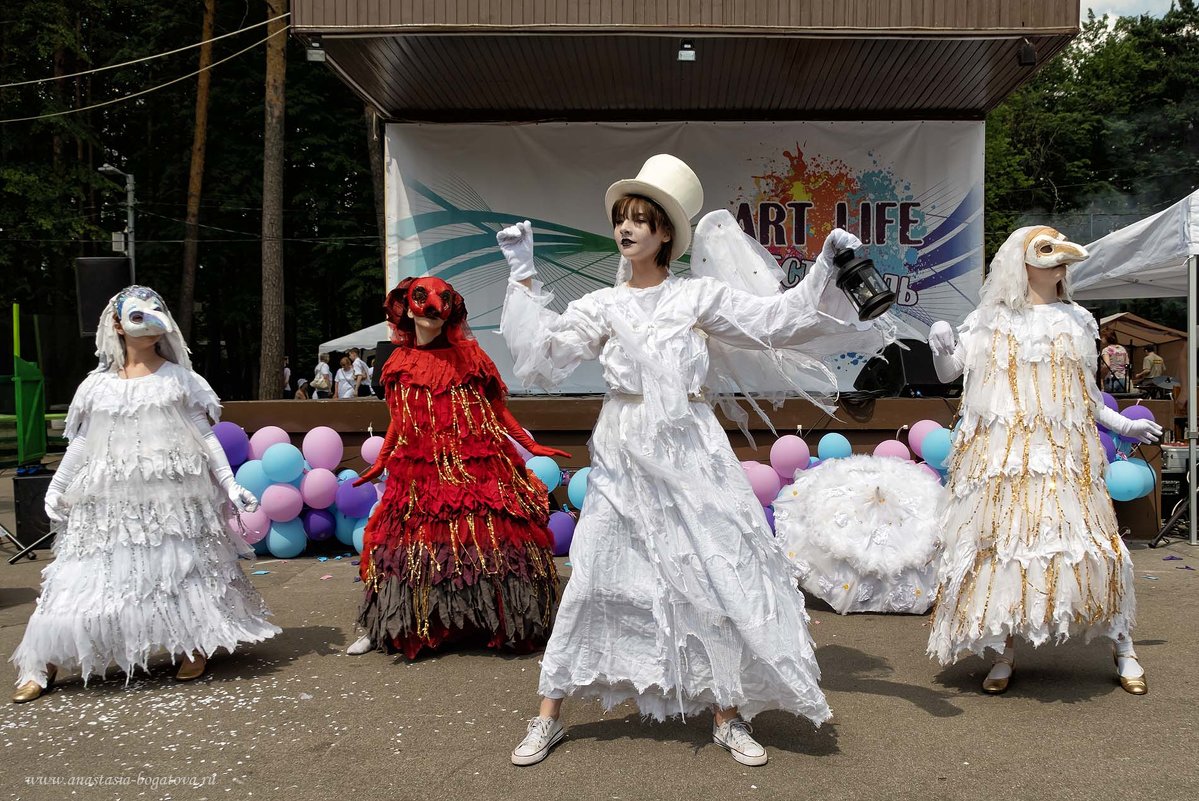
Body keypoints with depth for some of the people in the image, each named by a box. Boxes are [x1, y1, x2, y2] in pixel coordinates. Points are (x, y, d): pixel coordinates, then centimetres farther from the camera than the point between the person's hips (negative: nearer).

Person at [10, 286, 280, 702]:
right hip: (112, 500, 1)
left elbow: (205, 435, 4)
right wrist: (56, 489, 13)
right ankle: (41, 667, 10)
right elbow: (81, 442, 14)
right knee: (84, 575, 1)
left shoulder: (177, 378, 5)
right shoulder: (99, 384, 8)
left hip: (171, 496, -1)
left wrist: (229, 482, -3)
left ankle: (194, 646, 21)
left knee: (179, 568, 2)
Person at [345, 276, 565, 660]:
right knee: (415, 541, 1)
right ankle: (384, 627, 11)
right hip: (421, 470, 1)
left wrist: (531, 445, 3)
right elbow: (398, 420, 17)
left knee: (488, 540, -1)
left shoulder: (468, 355, 5)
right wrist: (380, 462, 16)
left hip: (476, 467, -1)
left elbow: (497, 409, 7)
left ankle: (504, 622, 10)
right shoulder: (400, 362, 9)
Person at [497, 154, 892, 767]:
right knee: (594, 577, 3)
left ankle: (728, 714, 18)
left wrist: (825, 268, -8)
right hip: (623, 456, 1)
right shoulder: (602, 306, 8)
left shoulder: (699, 297, 5)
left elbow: (778, 319, 2)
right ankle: (548, 716, 15)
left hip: (688, 452, 0)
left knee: (719, 574, 0)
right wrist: (523, 278, -5)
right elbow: (545, 350, -4)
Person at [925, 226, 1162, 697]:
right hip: (1001, 454, -1)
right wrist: (940, 349, -13)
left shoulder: (1075, 321, 12)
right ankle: (1004, 654, 9)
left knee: (1085, 542, -3)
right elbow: (948, 373, 7)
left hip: (1064, 454, 1)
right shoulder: (990, 320, 6)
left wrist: (1123, 425, 13)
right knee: (1000, 543, -2)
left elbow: (1086, 394, 19)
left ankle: (1123, 649, 13)